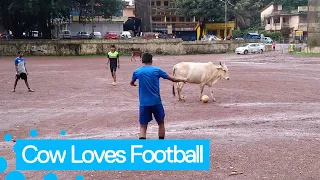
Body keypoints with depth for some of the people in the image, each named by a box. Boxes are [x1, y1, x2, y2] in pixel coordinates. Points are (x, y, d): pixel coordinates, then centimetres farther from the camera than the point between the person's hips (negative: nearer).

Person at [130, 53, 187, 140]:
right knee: (161, 123, 19)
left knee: (143, 127, 4)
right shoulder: (157, 70, -2)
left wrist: (133, 84, 49)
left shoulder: (137, 72, 2)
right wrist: (182, 80, 27)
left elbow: (132, 83, 23)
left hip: (144, 103, 0)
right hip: (156, 102, 0)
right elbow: (172, 79, 7)